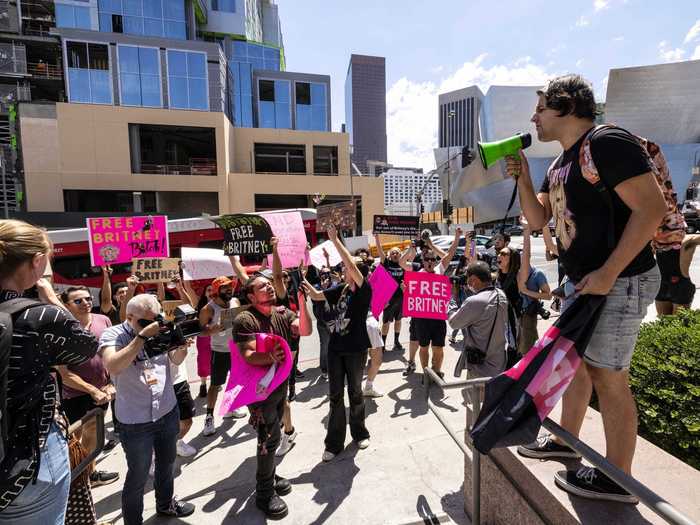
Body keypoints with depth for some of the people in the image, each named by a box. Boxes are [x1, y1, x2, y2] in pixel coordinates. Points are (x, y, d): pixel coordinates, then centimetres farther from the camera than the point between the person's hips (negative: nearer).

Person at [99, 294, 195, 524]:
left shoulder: (160, 330, -2)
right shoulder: (112, 335, -12)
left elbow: (176, 360, 1)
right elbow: (112, 367, -29)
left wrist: (182, 345, -21)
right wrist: (142, 336, -33)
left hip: (168, 412, 5)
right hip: (135, 422, -5)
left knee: (166, 464, 24)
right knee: (138, 476, 11)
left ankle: (165, 504, 49)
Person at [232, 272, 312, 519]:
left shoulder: (282, 312, -2)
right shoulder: (244, 320, -20)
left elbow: (305, 331, -16)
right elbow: (249, 356, -27)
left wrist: (302, 302, -26)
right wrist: (270, 357, -46)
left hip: (281, 383, 7)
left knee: (271, 434, 20)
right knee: (270, 436, -6)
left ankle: (269, 476, 41)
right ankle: (264, 493, 15)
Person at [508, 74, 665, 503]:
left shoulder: (607, 143, -14)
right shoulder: (560, 165, 13)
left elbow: (653, 208, -20)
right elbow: (538, 220, 13)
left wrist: (608, 273, -23)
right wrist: (522, 178, 1)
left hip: (619, 281, -9)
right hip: (585, 282, 9)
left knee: (607, 376, 0)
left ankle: (617, 479, 20)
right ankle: (566, 440, 37)